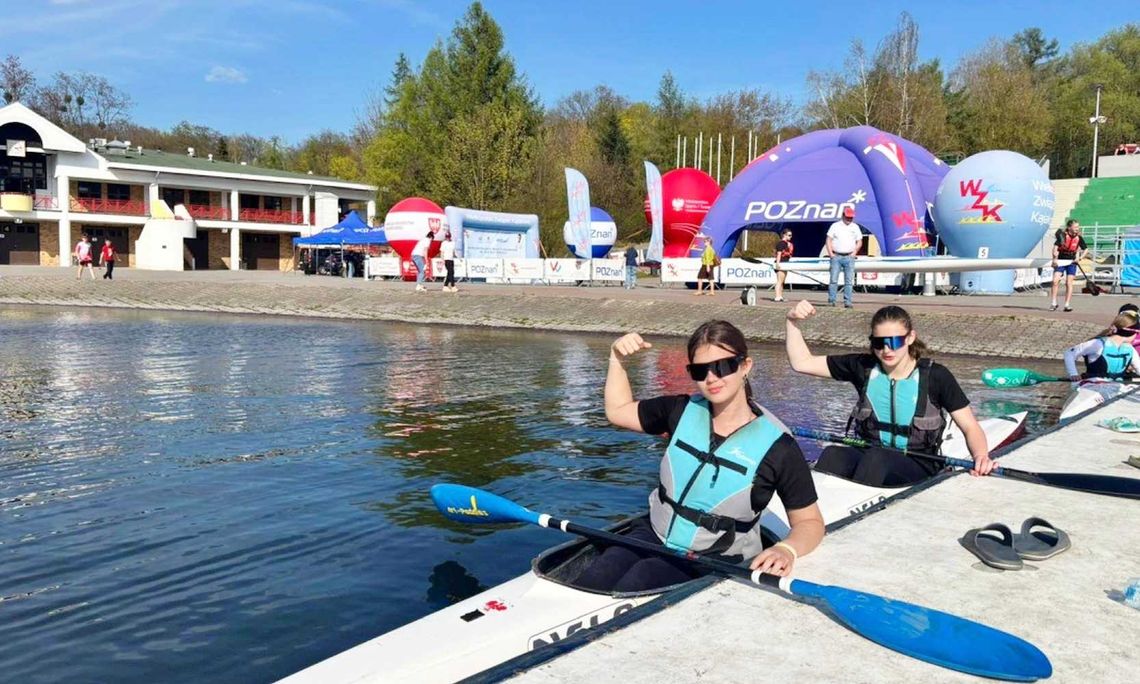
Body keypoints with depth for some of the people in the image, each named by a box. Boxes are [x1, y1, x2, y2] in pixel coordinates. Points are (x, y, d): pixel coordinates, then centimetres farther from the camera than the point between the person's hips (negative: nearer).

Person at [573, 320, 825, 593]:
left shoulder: (776, 446, -11)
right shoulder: (683, 411, 3)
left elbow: (810, 521, -5)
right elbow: (618, 411, 18)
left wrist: (787, 549, -26)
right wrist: (617, 359, 5)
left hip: (715, 559, -3)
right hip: (654, 534, 4)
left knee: (635, 582, -31)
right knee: (592, 581, -27)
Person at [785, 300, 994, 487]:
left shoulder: (935, 376, -4)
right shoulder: (863, 367, 4)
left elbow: (970, 427, -1)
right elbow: (802, 363, 7)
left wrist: (981, 456, -22)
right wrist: (793, 322, -5)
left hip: (917, 465, -2)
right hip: (868, 455, 3)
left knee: (876, 458, -37)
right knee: (832, 455, -33)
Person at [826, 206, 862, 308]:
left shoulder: (855, 227, 10)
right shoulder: (835, 226, 4)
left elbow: (859, 242, 15)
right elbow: (829, 240, 3)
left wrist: (854, 252, 1)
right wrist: (830, 253, -6)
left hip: (849, 257, 2)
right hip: (836, 256, -2)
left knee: (849, 281, -1)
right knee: (833, 280, -5)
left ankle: (847, 301, 0)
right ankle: (831, 301, -2)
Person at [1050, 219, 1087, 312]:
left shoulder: (1079, 238, -3)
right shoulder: (1063, 236, -13)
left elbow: (1086, 249, 9)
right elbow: (1055, 246, -17)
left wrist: (1080, 257, -7)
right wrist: (1054, 259, -28)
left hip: (1072, 262, 2)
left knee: (1069, 283, -1)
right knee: (1055, 281, -12)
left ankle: (1067, 305, 3)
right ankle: (1054, 303, -2)